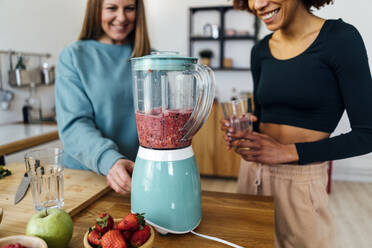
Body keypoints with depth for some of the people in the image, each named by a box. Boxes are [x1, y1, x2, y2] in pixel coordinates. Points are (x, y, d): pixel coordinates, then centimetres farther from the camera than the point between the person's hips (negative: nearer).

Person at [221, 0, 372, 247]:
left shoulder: (341, 38, -10)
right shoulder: (260, 51, 4)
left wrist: (289, 151, -18)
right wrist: (241, 130, -7)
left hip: (301, 182, -4)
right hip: (252, 172, 5)